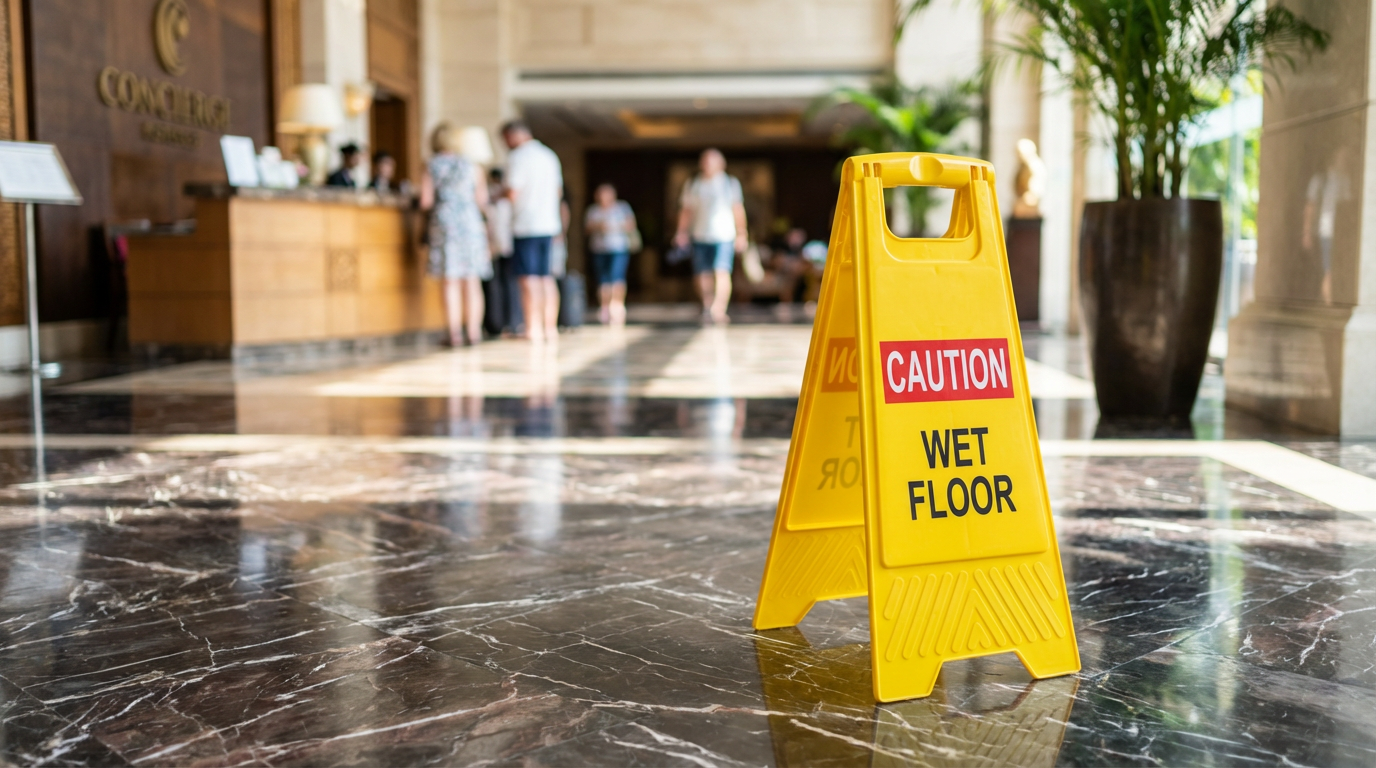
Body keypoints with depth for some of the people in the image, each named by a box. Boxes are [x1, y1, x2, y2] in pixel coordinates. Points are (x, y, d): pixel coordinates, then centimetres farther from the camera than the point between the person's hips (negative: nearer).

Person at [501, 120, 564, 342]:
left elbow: (512, 193, -14)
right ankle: (550, 327, 10)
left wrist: (500, 194, 5)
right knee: (546, 277, 10)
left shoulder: (516, 157, -8)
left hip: (526, 224, -7)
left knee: (529, 278, -6)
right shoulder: (549, 155, 16)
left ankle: (533, 329, -7)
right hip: (549, 224, 7)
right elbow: (558, 190, 21)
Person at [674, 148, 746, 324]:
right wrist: (682, 232, 3)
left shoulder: (731, 183, 8)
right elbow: (686, 210, 13)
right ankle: (707, 308, 13)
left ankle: (719, 310, -21)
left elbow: (738, 210, 7)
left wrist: (741, 234, 3)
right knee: (703, 275, 2)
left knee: (722, 272, -16)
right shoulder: (692, 184, 11)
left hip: (724, 236, -2)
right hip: (700, 236, 2)